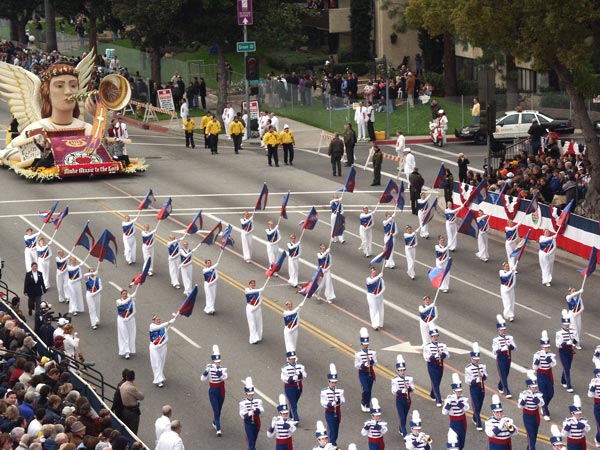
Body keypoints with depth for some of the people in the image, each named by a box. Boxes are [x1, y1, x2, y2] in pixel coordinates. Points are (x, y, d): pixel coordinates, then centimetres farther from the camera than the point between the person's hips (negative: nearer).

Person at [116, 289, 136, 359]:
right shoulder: (118, 301, -6)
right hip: (122, 321, -2)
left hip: (130, 320, 2)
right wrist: (130, 297, -37)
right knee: (124, 336, -4)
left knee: (131, 336, 8)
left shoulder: (131, 301, -2)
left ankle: (130, 350, 23)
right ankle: (126, 352, -4)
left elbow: (134, 312, -2)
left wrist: (128, 318, -15)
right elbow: (123, 303, -29)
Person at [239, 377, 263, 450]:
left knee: (254, 440, 17)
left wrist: (255, 409, -32)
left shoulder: (258, 401, -1)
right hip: (248, 424, -4)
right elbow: (242, 415, -14)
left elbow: (262, 410, -14)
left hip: (256, 424, 4)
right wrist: (248, 414, -32)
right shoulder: (242, 403, -9)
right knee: (251, 441, -8)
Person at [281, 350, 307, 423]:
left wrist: (300, 374, -21)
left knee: (294, 403, 19)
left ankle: (292, 416, 36)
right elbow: (283, 378, -15)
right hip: (289, 388, -5)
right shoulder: (285, 368, -11)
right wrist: (292, 379, -27)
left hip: (299, 387, 5)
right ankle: (296, 419, -10)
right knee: (293, 404, -8)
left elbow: (304, 376, 0)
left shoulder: (300, 366, 3)